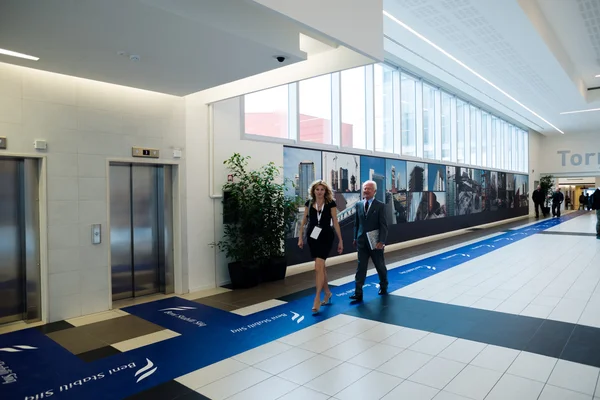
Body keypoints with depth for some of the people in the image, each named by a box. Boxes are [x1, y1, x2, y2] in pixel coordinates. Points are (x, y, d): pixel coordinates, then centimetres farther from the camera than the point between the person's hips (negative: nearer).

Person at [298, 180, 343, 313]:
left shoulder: (330, 203, -5)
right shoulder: (309, 203, 3)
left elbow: (335, 223, -2)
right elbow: (304, 221, 9)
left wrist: (340, 240, 0)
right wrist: (300, 237, 6)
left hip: (326, 237, -4)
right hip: (312, 237, 4)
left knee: (318, 267, -13)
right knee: (321, 267, 13)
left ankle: (317, 298, -5)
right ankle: (327, 292, 30)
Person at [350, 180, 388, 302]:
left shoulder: (380, 205, -7)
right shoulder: (358, 205, 4)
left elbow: (383, 225, -11)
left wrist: (381, 241, -17)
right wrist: (355, 237, 9)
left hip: (375, 242, -2)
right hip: (362, 241, 3)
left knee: (380, 266, 15)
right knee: (361, 267, 1)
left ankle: (383, 286, 38)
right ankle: (358, 293, 2)